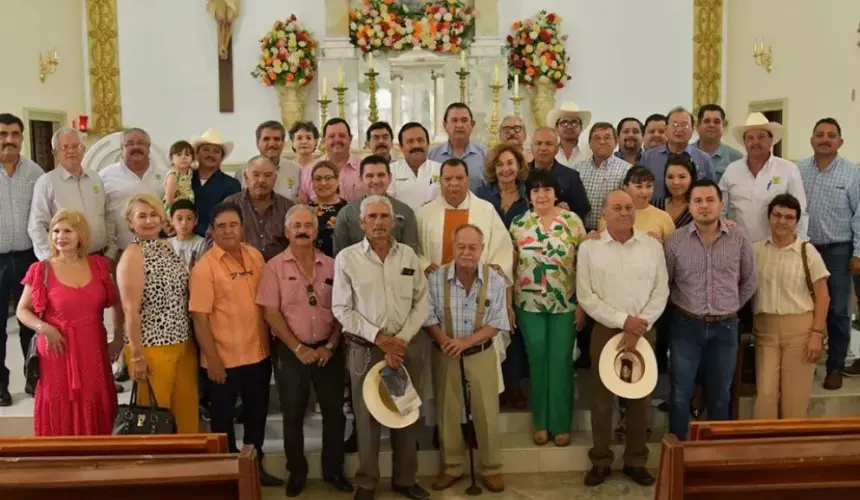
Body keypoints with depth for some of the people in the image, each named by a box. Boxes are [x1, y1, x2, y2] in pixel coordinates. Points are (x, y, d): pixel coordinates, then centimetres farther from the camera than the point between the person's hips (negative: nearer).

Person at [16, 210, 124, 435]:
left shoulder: (98, 265, 3)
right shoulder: (41, 270, -3)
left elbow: (116, 303, 15)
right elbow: (22, 311, 5)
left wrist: (118, 338, 8)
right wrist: (43, 328, -13)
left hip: (94, 351, 2)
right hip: (59, 351, -2)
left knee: (97, 414, 8)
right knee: (61, 416, 2)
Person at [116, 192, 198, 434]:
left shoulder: (166, 247, 9)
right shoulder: (133, 255, -13)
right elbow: (131, 310, -16)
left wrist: (188, 339, 13)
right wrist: (137, 355, -18)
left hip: (183, 343, 7)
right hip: (153, 347, -7)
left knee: (187, 409, 16)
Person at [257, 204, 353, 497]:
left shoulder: (331, 266, 3)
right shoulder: (275, 266, -4)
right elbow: (271, 313, -7)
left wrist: (331, 346, -6)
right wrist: (298, 348, -11)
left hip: (328, 349, 2)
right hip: (291, 351, -2)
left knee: (334, 411, 8)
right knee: (293, 414, 9)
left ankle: (334, 470, 24)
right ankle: (296, 473, 24)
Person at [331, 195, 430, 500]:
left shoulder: (408, 255, 4)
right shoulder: (347, 258, -4)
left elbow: (421, 304, 4)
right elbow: (341, 309, -6)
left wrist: (402, 340, -8)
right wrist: (377, 337, -12)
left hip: (405, 347, 3)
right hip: (365, 348, -2)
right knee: (366, 415, 5)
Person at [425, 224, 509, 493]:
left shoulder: (495, 280, -10)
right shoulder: (435, 278, -10)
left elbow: (496, 323, -10)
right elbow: (429, 318, -5)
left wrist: (465, 342, -21)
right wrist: (444, 341, -23)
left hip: (481, 354, -1)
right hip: (444, 355, 1)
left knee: (486, 413, 6)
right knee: (448, 412, 12)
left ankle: (491, 468, 23)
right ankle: (452, 467, 29)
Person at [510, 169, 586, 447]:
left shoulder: (573, 221, -3)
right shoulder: (519, 224, 0)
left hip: (565, 304, -1)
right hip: (529, 305, 1)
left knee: (561, 362, 5)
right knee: (537, 361, 9)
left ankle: (561, 424, 19)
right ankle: (541, 423, 23)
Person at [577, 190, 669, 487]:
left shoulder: (653, 245, 2)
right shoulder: (589, 248, -2)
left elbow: (661, 292, 0)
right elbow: (586, 297, -6)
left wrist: (639, 327, -11)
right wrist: (623, 320, -13)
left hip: (644, 331, 1)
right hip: (605, 330, -1)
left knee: (641, 398, 8)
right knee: (602, 398, 5)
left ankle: (636, 462, 23)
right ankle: (601, 461, 19)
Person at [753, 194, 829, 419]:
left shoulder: (807, 252, -3)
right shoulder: (756, 250, 3)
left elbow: (822, 296, -2)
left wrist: (817, 333, -7)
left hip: (799, 327, -2)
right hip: (765, 327, 2)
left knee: (796, 395, 6)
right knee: (765, 392, 1)